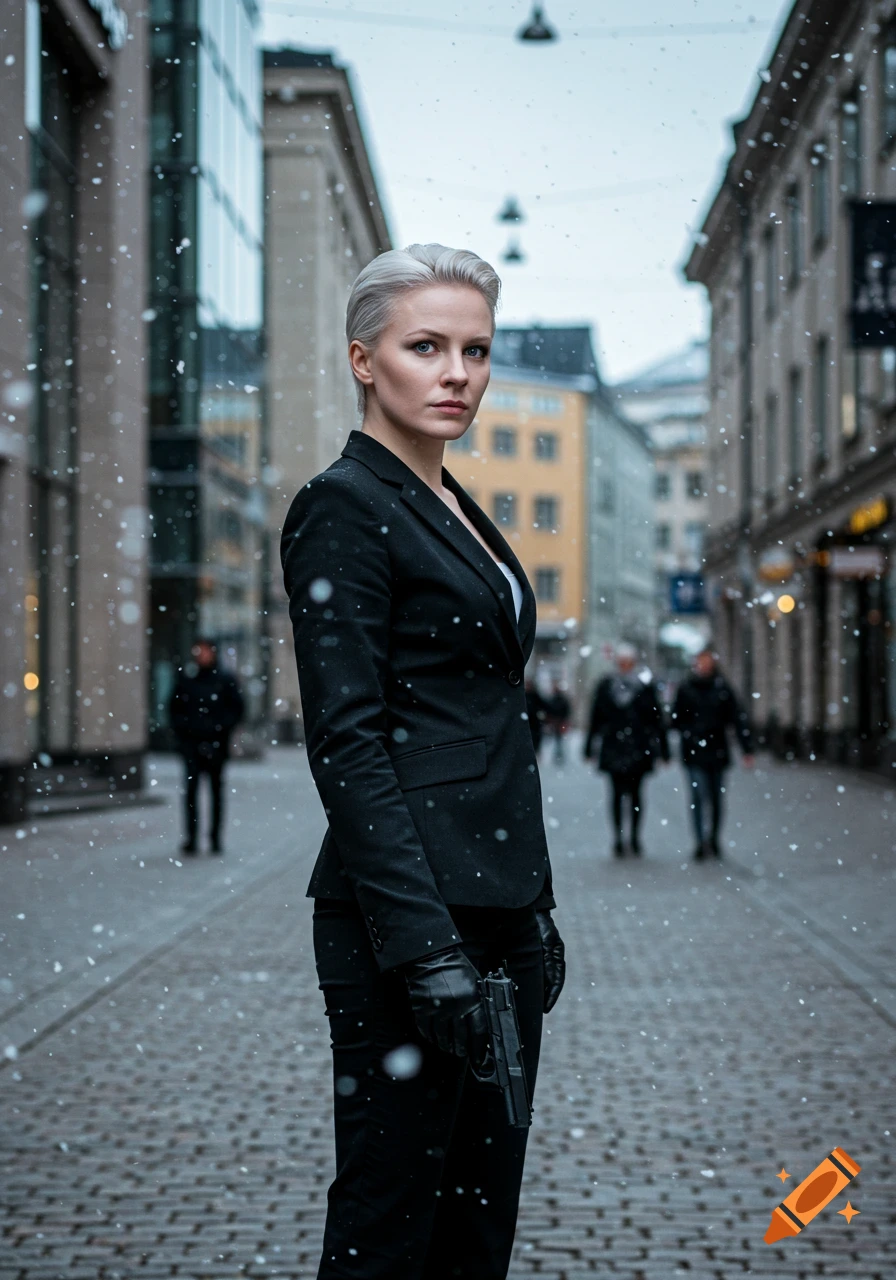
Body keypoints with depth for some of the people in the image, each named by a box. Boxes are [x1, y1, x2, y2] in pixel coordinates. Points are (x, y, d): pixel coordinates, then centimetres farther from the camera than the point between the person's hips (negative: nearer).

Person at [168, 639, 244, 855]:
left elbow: (237, 708, 5)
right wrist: (181, 728, 2)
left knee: (216, 789, 5)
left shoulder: (226, 680, 4)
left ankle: (216, 838, 10)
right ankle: (191, 837, -7)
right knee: (191, 788, -7)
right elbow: (174, 708, 16)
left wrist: (222, 728, -6)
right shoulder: (186, 680, 9)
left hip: (215, 744, -1)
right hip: (191, 742, 1)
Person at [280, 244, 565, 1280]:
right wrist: (426, 947, -23)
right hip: (412, 911, -9)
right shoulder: (343, 507, -10)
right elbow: (347, 742, -17)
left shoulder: (457, 511, 17)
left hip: (498, 907, 9)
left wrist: (533, 911, 19)